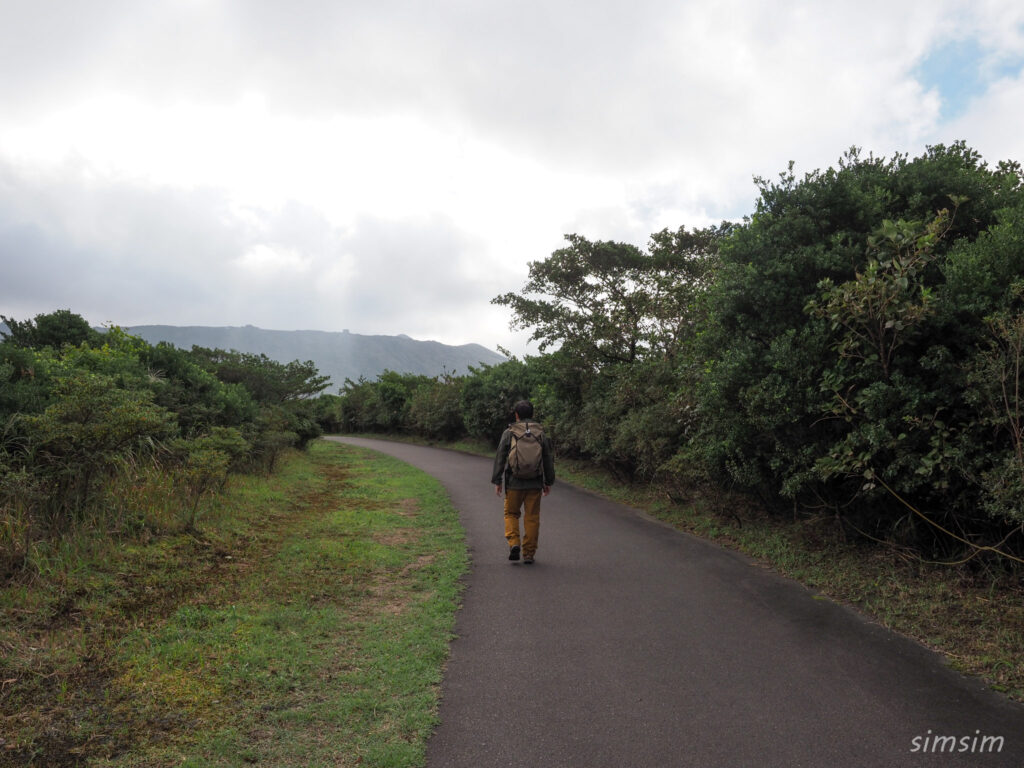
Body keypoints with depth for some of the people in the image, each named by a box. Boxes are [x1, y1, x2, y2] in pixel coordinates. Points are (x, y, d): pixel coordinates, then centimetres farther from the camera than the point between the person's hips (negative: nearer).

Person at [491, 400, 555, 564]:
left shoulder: (509, 432, -2)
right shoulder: (541, 433, 4)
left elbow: (500, 458, -3)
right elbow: (548, 460, 5)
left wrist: (497, 481, 2)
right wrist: (548, 482, 12)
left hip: (514, 483, -1)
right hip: (535, 483, 1)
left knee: (511, 514, 14)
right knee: (532, 518, 7)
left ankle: (514, 543, -5)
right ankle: (529, 554, 9)